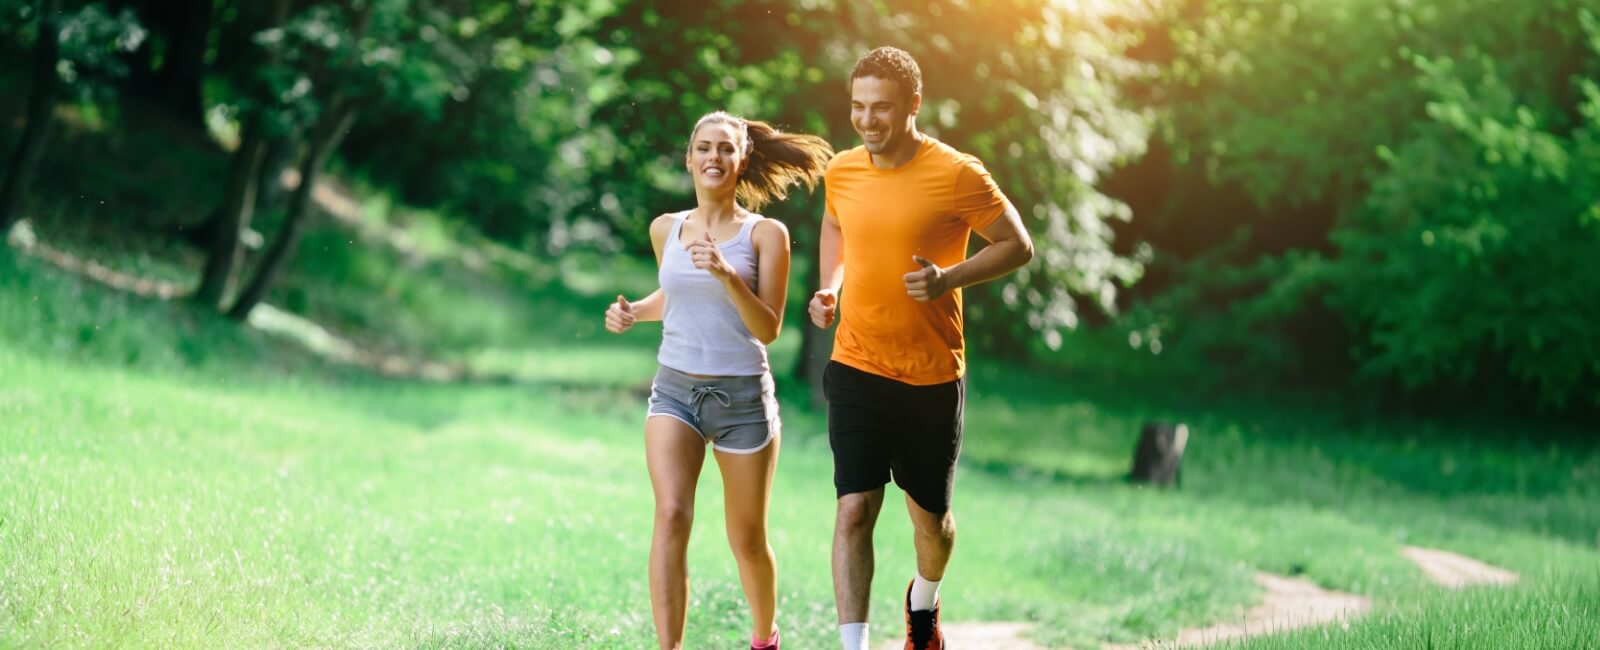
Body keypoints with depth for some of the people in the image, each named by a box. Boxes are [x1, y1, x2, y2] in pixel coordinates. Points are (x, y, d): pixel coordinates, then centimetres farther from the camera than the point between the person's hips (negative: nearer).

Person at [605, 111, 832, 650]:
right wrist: (633, 313, 5)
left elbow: (768, 329, -11)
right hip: (675, 389, 2)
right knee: (671, 516, -21)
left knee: (747, 540, 10)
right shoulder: (665, 229, 6)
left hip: (743, 397, -2)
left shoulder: (765, 234, -5)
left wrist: (727, 274, -24)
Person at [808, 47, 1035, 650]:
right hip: (857, 369, 2)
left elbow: (1018, 245, -5)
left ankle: (924, 601, 46)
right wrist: (830, 286, 6)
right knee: (854, 508, -13)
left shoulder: (957, 174, -12)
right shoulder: (841, 172, 1)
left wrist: (949, 278, -20)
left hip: (933, 377, -2)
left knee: (930, 517, 13)